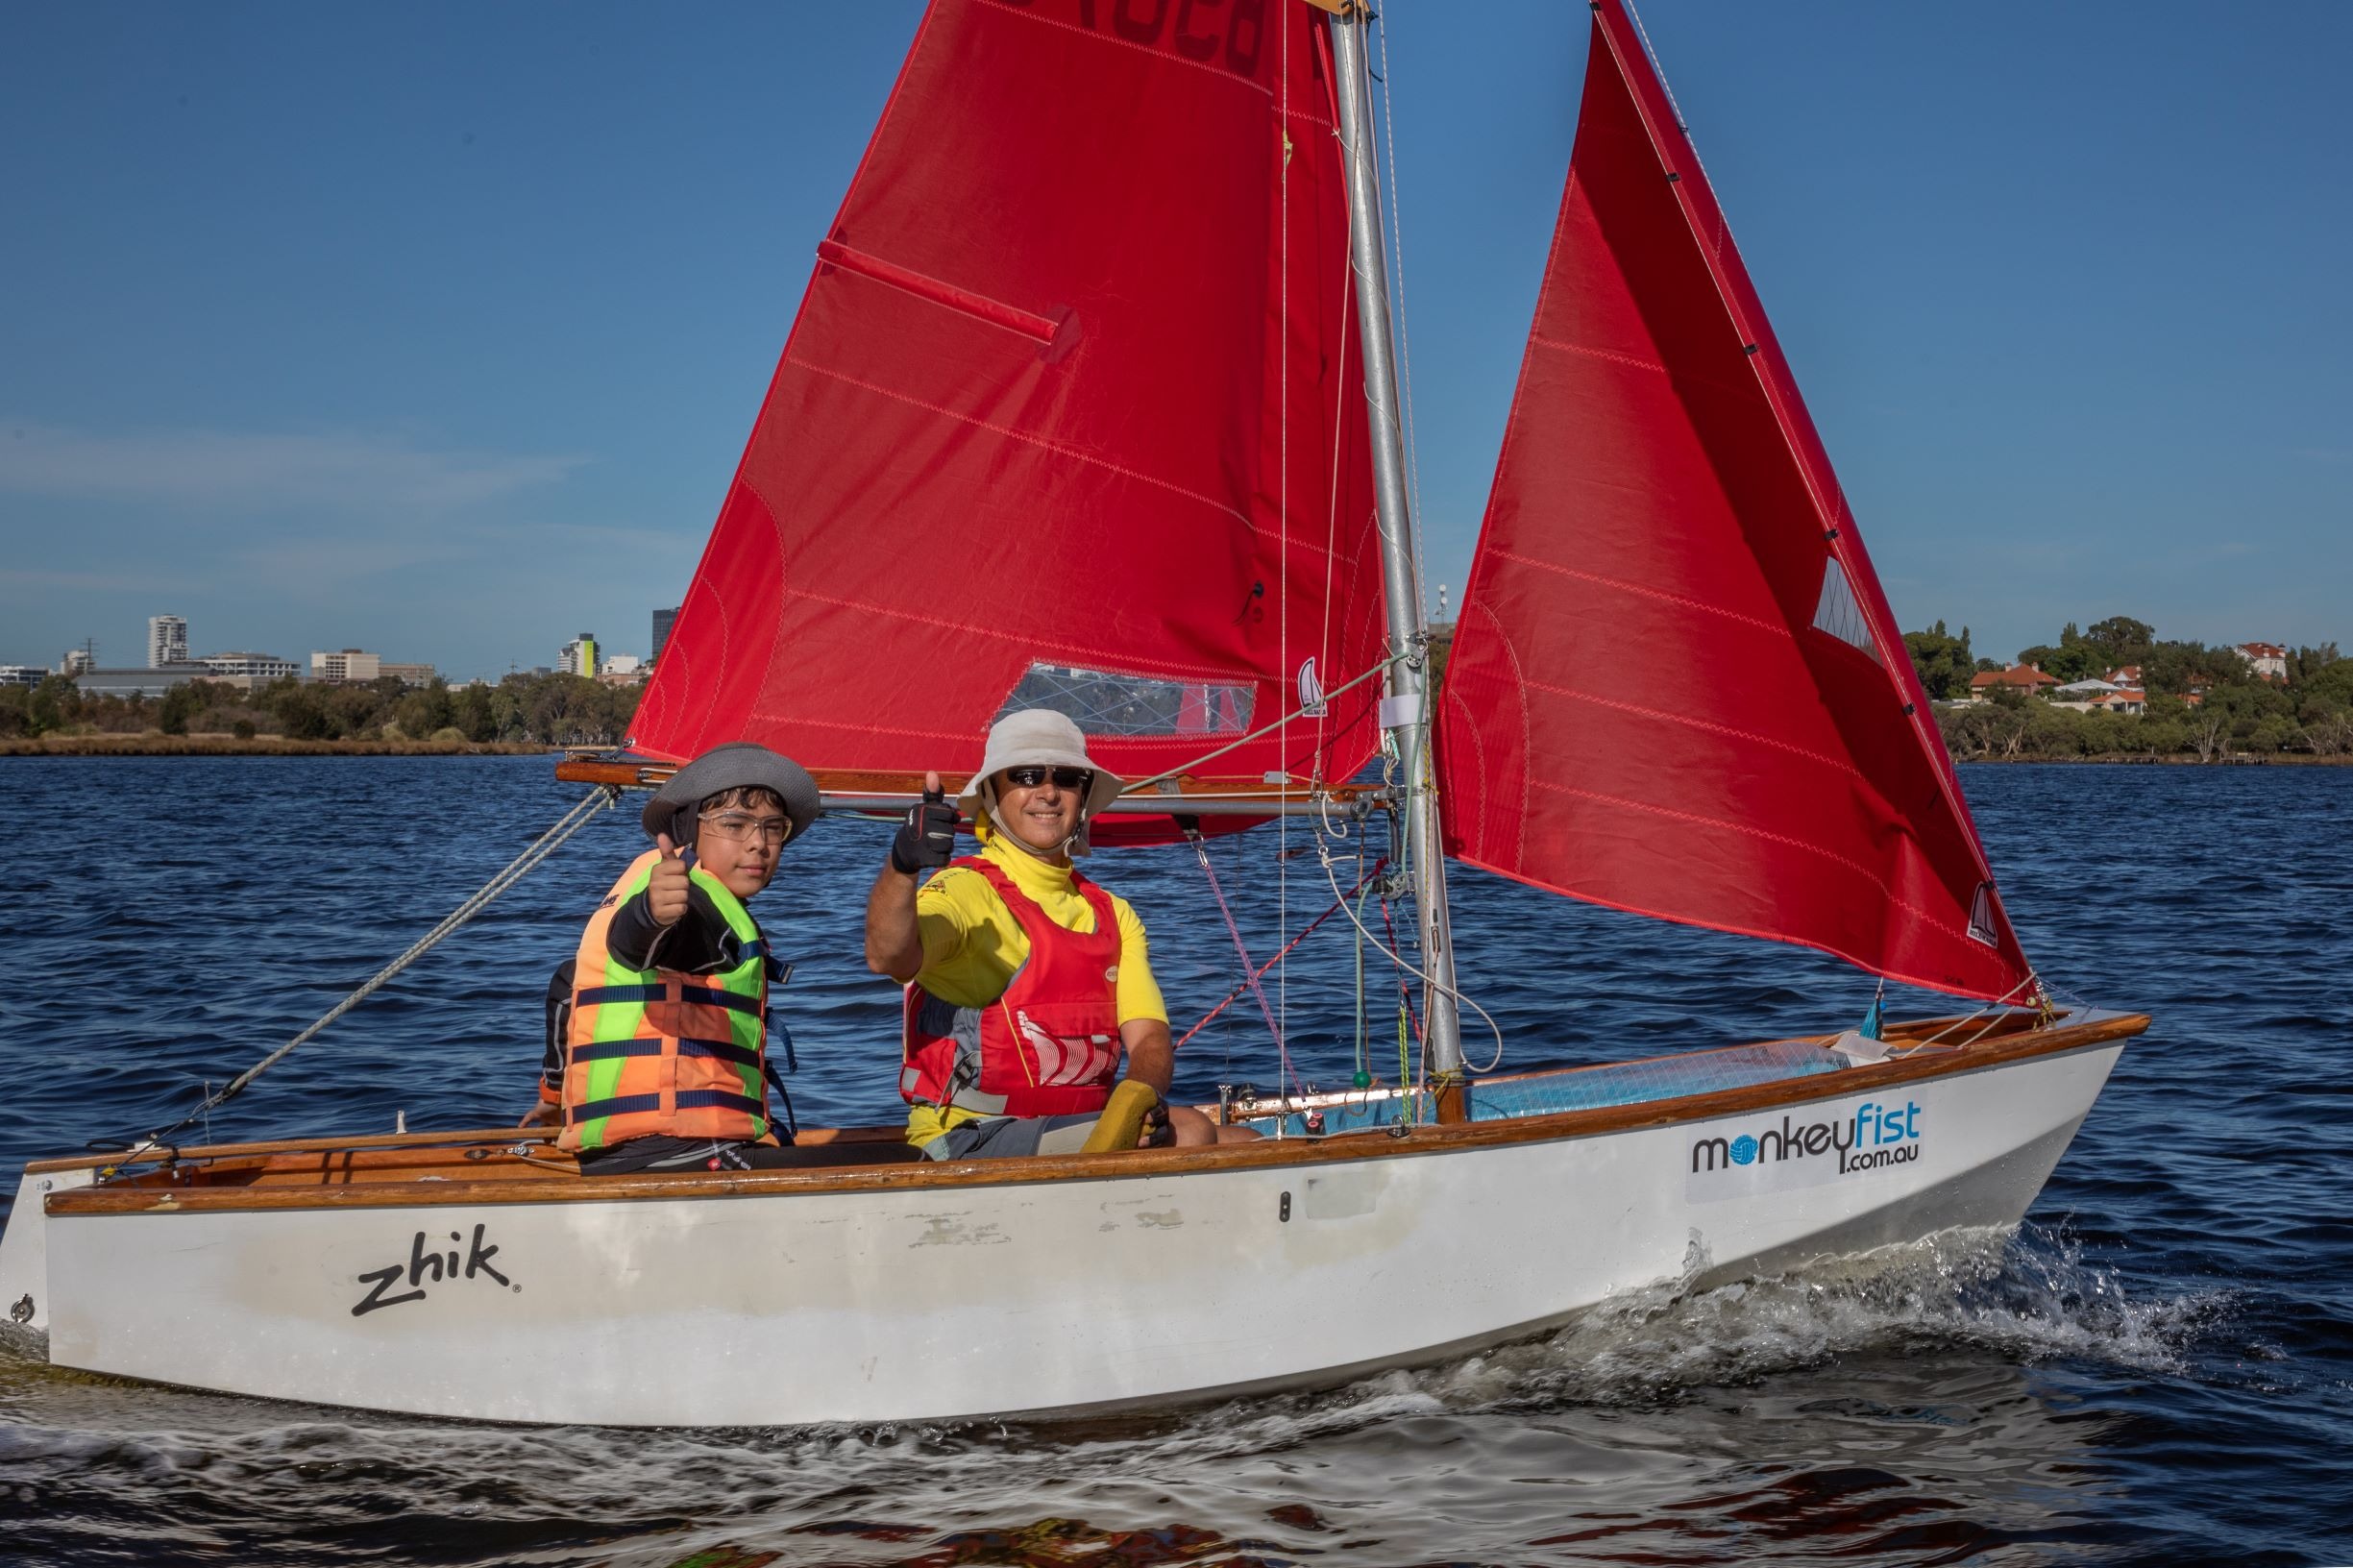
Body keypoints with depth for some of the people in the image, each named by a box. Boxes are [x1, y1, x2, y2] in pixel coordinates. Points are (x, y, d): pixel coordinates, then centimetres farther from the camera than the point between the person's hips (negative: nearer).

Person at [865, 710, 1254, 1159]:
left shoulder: (1112, 914, 18)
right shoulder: (966, 890, -5)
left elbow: (1149, 1036, 8)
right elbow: (887, 958, -26)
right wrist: (901, 866, -47)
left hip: (1083, 1128, 7)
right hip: (972, 1138, -7)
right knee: (1188, 1132, -23)